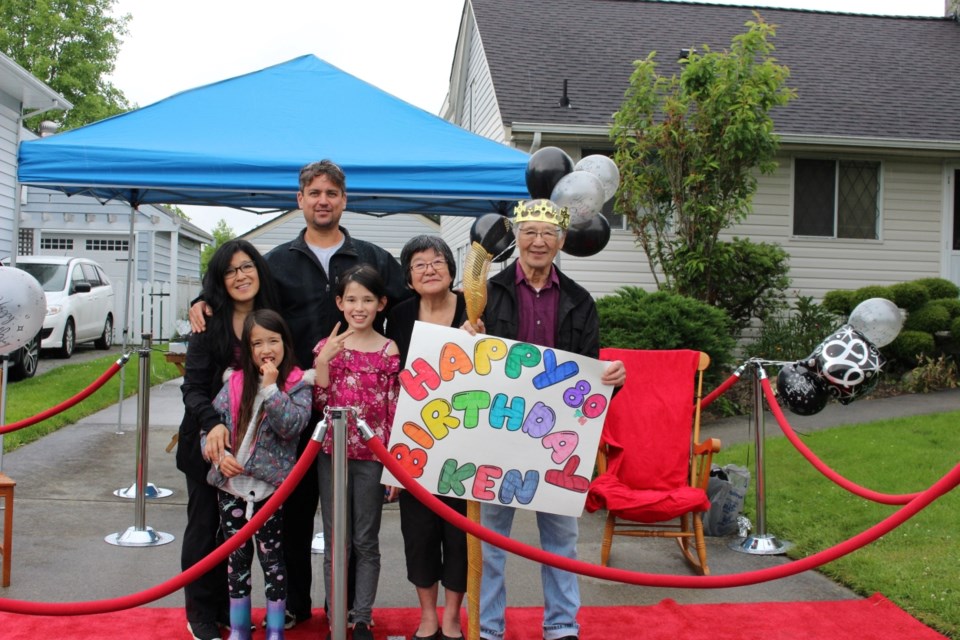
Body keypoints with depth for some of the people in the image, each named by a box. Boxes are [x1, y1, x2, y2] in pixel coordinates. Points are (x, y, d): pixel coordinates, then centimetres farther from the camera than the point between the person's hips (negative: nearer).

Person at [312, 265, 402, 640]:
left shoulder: (389, 351, -1)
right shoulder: (326, 347, 3)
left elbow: (395, 409, -2)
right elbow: (319, 404, -1)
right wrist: (324, 361, -13)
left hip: (372, 456, -1)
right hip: (332, 453, 2)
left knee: (366, 542, 7)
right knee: (335, 542, 8)